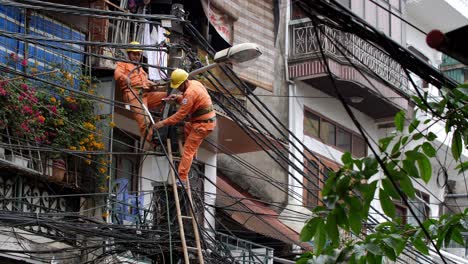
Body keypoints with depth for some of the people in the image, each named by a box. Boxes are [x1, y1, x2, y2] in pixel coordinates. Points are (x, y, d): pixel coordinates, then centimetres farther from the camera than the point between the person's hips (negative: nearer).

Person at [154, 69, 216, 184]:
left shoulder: (190, 93, -24)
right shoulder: (194, 83, 5)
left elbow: (180, 114, -22)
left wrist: (163, 123, -17)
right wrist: (177, 98, 2)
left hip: (202, 125, -10)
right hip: (208, 119, 10)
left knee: (188, 150, -7)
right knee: (186, 127, 34)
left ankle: (182, 178, -9)